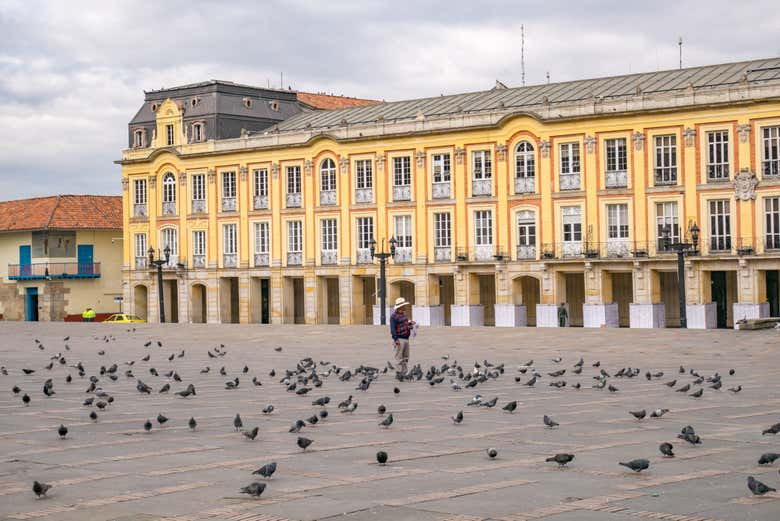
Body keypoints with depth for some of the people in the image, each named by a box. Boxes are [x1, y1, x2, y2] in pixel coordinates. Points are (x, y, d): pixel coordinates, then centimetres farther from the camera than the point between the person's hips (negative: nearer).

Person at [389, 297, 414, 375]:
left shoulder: (404, 314, 17)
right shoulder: (394, 316, -12)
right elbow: (393, 328, -17)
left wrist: (410, 323, 8)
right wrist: (396, 339, -22)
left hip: (406, 339, 9)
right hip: (399, 339, -9)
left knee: (406, 357, 12)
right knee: (399, 357, -6)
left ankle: (404, 372, 17)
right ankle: (400, 372, -4)